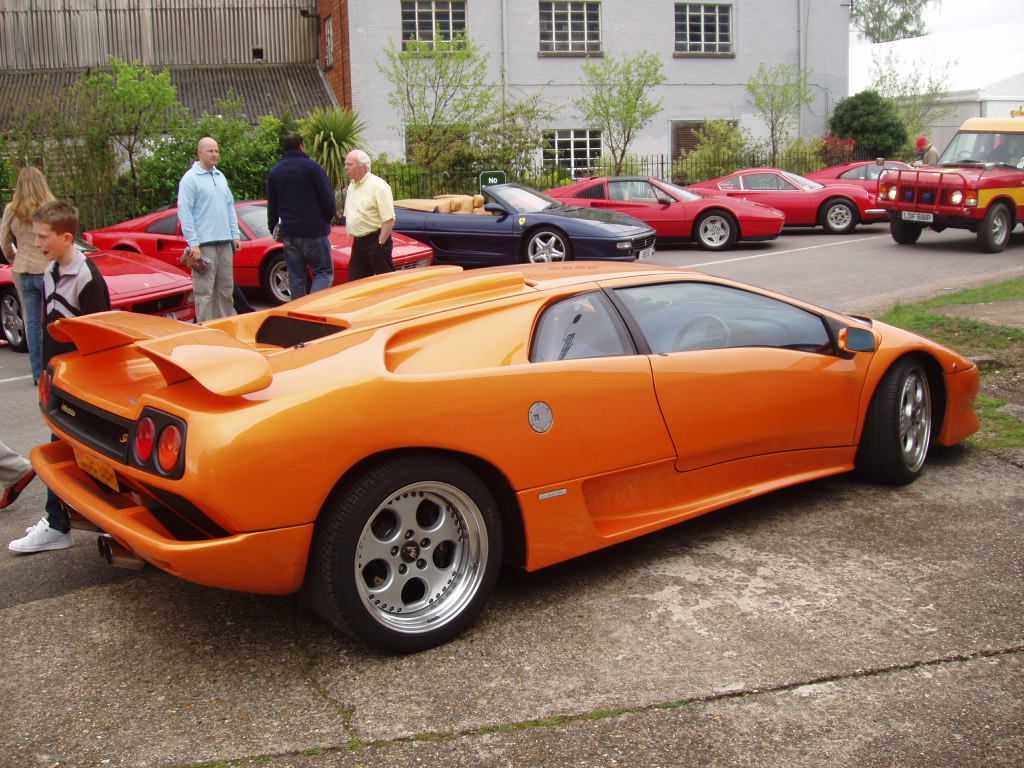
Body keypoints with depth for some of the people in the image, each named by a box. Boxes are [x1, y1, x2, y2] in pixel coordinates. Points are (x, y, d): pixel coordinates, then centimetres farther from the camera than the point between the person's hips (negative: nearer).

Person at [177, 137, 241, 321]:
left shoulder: (221, 177, 16)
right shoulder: (190, 179, -6)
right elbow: (185, 213, -10)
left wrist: (235, 235, 12)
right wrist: (193, 244, -16)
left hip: (225, 243, 7)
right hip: (204, 244, -7)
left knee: (226, 289, 12)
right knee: (205, 292, -6)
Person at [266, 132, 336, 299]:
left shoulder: (275, 172, 10)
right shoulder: (312, 167, -7)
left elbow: (271, 206, 14)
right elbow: (327, 198, -8)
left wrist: (273, 228, 26)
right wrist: (329, 217, 10)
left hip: (288, 234, 5)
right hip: (314, 230, -5)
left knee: (296, 277, 9)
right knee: (324, 272, -1)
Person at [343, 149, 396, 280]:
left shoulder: (378, 186, -13)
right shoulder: (351, 186, 13)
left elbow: (389, 219, -18)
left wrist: (380, 244, -20)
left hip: (375, 240, -8)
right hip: (358, 243, 8)